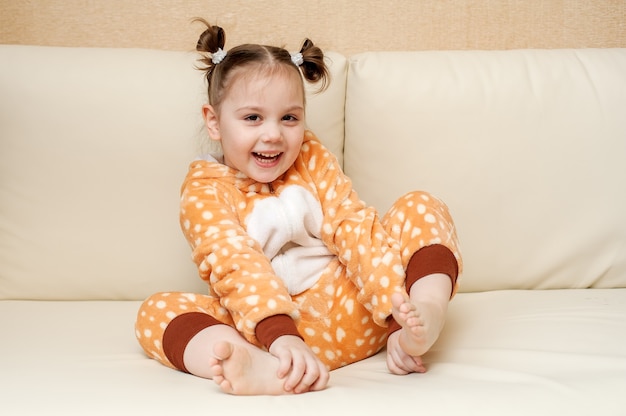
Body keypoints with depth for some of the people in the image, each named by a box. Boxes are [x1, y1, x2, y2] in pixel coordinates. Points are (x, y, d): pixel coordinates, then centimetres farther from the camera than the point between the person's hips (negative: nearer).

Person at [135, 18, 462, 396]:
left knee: (420, 207, -6)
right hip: (272, 327, -3)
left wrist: (399, 310, -20)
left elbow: (356, 230, -5)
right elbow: (237, 267, -20)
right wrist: (283, 340, -38)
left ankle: (426, 315, -34)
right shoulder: (205, 190, -3)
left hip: (357, 305, 3)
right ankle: (266, 369, -51)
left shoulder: (313, 159, 7)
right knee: (158, 311, -22)